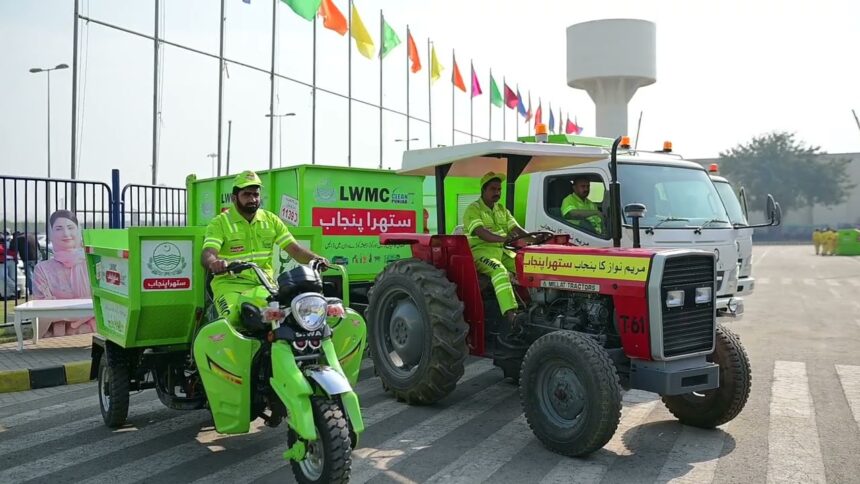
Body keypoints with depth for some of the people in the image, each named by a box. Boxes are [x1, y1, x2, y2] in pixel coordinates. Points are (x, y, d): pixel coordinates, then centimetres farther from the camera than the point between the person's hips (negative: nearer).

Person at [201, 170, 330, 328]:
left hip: (266, 284, 3)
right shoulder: (220, 223, 1)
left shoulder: (270, 219, 13)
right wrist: (214, 263, -39)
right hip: (231, 284, -3)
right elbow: (207, 254, -14)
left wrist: (315, 258, -14)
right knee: (235, 319, -32)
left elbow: (294, 248, 6)